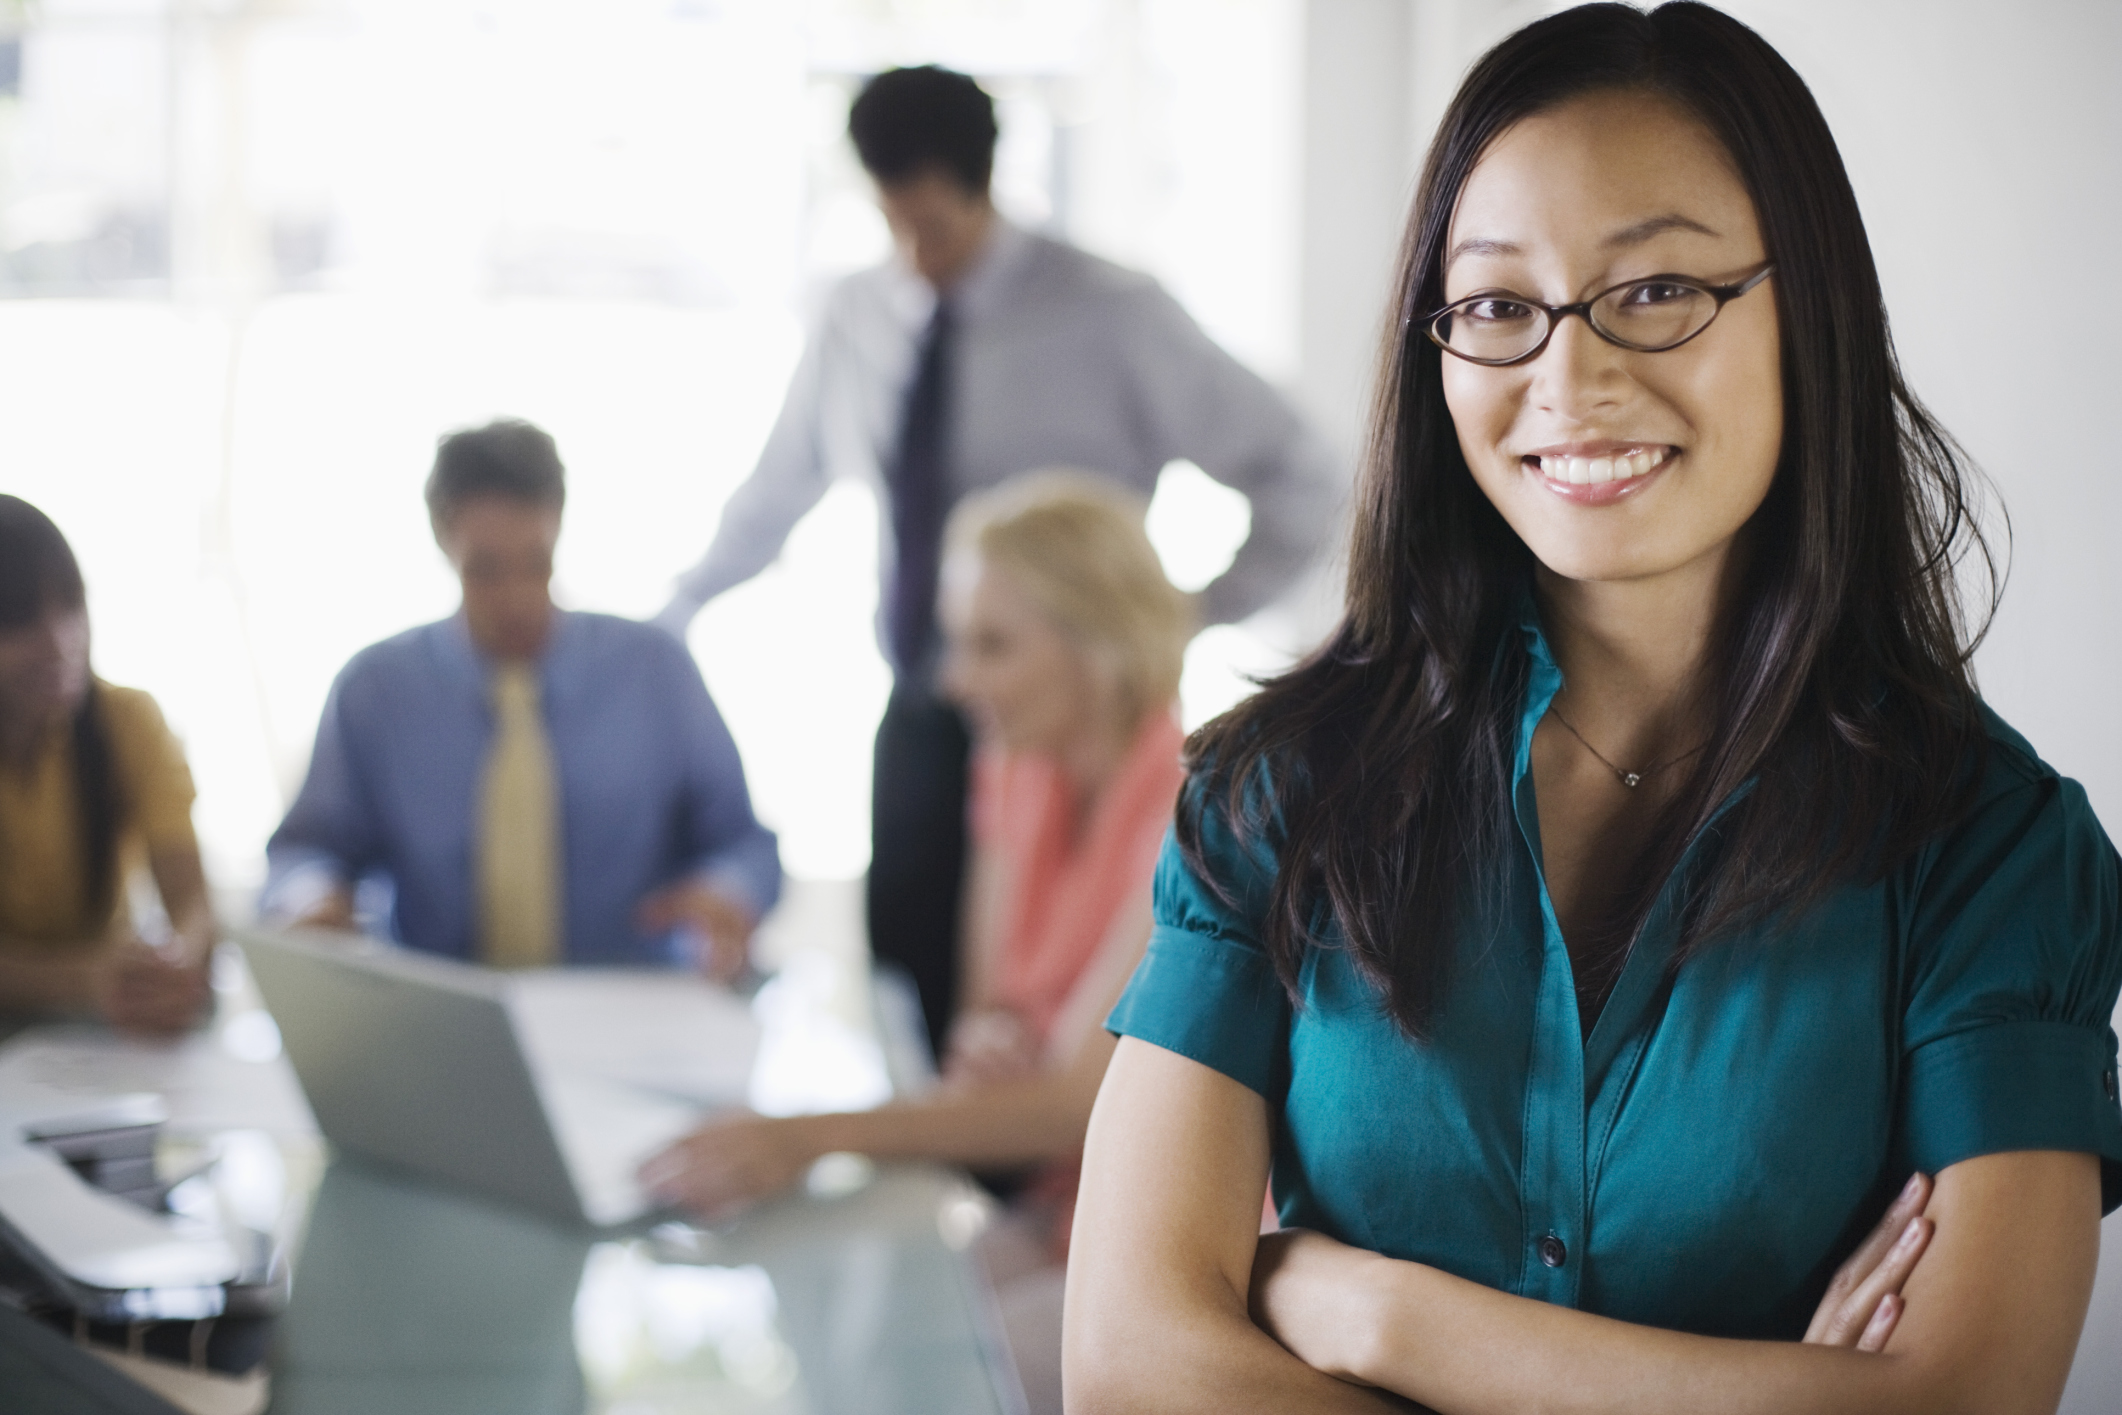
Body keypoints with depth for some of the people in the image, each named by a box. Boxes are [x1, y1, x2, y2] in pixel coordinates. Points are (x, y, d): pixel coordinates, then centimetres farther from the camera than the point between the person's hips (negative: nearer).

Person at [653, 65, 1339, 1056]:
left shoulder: (1112, 316, -8)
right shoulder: (857, 322, 6)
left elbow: (1301, 484, -5)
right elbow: (777, 491, 22)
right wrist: (668, 622, 27)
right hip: (921, 722, 5)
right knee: (912, 1007, 1)